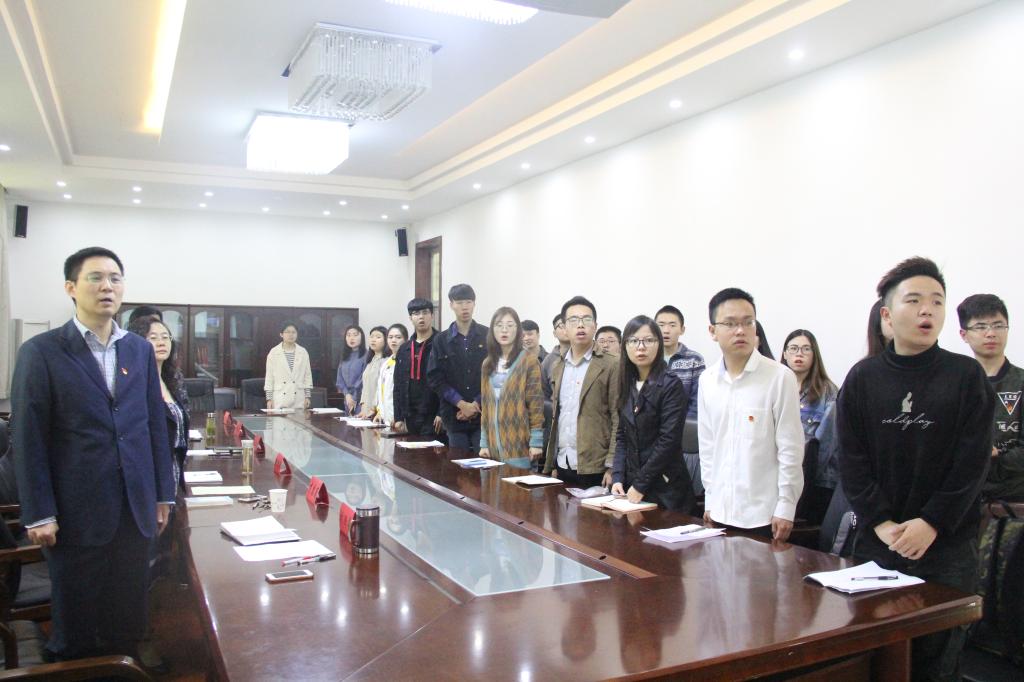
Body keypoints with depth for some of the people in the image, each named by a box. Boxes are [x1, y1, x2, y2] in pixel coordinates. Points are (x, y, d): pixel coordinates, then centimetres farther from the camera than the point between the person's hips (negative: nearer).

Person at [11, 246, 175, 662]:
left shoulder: (140, 350, 8)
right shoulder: (41, 352, -5)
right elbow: (28, 439, -6)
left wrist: (164, 495, 9)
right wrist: (38, 515, -8)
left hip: (136, 510, 4)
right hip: (76, 514, -3)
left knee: (129, 623, 12)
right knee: (76, 632, 11)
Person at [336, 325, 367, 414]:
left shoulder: (366, 356, -8)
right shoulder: (344, 357, 13)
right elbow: (340, 379, 10)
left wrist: (354, 399, -8)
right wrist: (347, 394, -6)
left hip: (360, 400, -6)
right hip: (347, 401, 6)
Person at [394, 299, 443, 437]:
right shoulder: (404, 349, 14)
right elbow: (398, 385, 15)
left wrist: (442, 413, -17)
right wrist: (398, 418, 8)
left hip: (433, 418, -5)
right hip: (411, 419, 6)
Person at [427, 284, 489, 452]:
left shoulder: (488, 336, 3)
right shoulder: (442, 340, 6)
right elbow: (435, 378, 0)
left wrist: (477, 404, -10)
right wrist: (462, 404, -10)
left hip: (484, 415, -1)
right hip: (454, 417, 2)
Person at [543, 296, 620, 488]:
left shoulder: (610, 366, -6)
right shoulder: (557, 366, 12)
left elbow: (618, 420, -9)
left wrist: (611, 466, -14)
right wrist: (551, 464, 11)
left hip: (595, 468, -5)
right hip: (563, 465, 5)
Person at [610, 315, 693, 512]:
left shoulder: (671, 386, -12)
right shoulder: (627, 386, 7)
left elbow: (668, 440, -17)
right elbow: (621, 437, 8)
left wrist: (640, 485, -16)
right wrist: (617, 478, -4)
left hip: (665, 490, -5)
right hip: (630, 484, 6)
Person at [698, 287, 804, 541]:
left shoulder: (780, 377, -10)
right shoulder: (707, 380, 3)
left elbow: (790, 449, -8)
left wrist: (785, 507, -8)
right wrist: (710, 497, 10)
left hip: (764, 514, -4)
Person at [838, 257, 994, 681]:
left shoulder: (967, 376, -1)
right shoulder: (863, 378, 2)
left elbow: (972, 464, -6)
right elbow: (851, 460, -1)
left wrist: (930, 524, -13)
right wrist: (881, 523, -10)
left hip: (947, 544, -1)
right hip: (875, 540, 1)